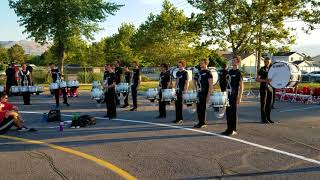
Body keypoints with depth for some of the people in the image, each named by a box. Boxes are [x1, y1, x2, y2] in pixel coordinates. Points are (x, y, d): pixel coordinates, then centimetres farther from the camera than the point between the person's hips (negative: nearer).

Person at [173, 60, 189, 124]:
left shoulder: (185, 73, -8)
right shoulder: (178, 73, 15)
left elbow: (187, 83, -13)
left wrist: (185, 91, -19)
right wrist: (175, 89, 17)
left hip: (182, 91, -8)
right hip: (177, 91, 8)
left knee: (180, 104, -6)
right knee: (177, 104, 9)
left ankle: (180, 119, 1)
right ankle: (177, 118, 18)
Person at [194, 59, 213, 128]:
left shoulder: (208, 73, -9)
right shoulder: (200, 72, 15)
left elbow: (211, 85, -14)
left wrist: (208, 95, -19)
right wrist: (196, 91, 19)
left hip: (204, 94, -8)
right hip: (199, 93, 8)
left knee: (202, 108, -3)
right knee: (198, 108, 9)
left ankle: (203, 123, 6)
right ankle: (200, 122, 19)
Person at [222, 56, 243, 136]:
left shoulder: (238, 73, -8)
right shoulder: (229, 71, 13)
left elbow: (241, 86, -10)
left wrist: (239, 97, -16)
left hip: (234, 96, -7)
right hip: (228, 95, 7)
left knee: (233, 113, -2)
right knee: (228, 112, 10)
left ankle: (233, 130, 6)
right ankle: (229, 129, 19)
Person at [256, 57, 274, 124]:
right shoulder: (262, 69, -6)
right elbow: (257, 79, -15)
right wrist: (265, 80, -25)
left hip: (270, 87, 6)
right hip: (263, 88, -6)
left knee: (269, 103, 9)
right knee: (263, 103, -2)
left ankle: (268, 118, 19)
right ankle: (263, 118, 5)